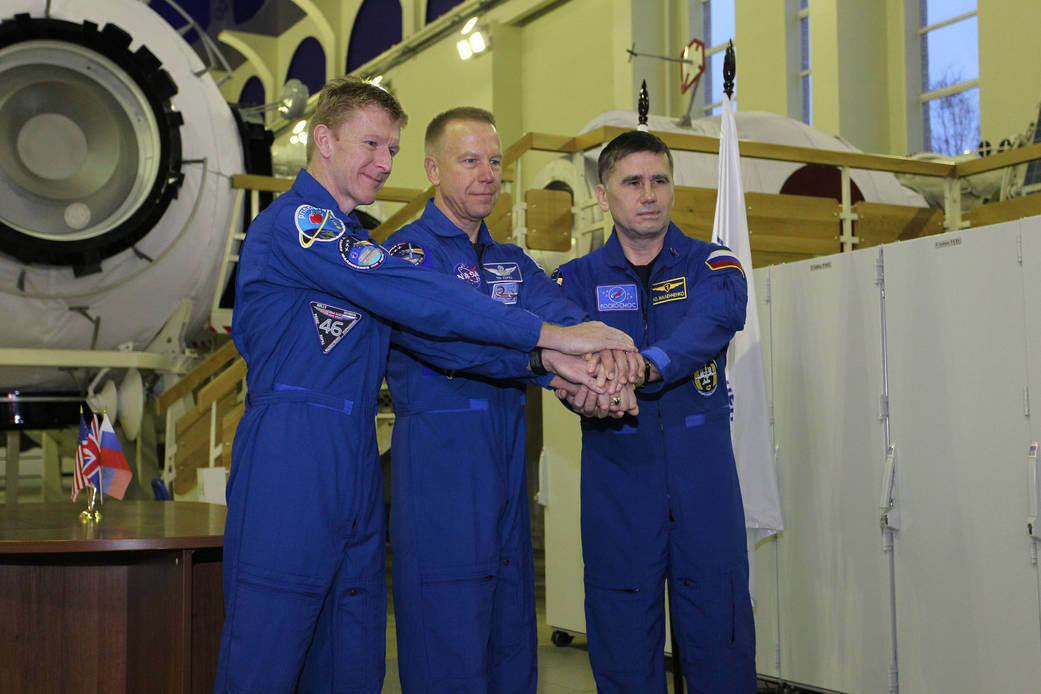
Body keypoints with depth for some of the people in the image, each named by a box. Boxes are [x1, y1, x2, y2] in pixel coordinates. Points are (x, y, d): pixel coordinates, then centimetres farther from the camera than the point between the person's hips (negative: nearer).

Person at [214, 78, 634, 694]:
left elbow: (426, 332, 11)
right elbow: (421, 300, -19)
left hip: (356, 462, 9)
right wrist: (551, 336, -18)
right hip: (289, 457, -9)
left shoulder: (358, 242, 22)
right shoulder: (295, 223, -9)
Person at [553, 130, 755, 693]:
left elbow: (713, 321, -18)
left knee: (720, 639, 4)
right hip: (616, 478, 0)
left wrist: (641, 368, -37)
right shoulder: (578, 279, 7)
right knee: (623, 648, 6)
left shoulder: (710, 263, 5)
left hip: (704, 476, 0)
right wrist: (589, 387, -35)